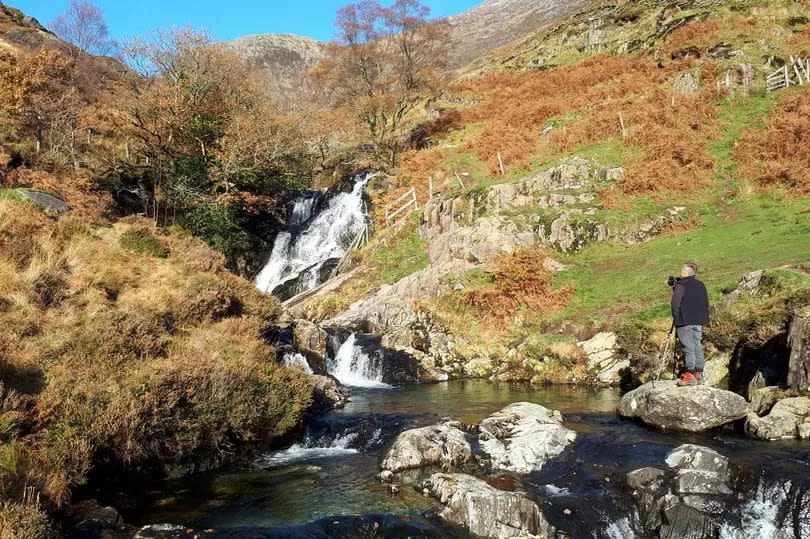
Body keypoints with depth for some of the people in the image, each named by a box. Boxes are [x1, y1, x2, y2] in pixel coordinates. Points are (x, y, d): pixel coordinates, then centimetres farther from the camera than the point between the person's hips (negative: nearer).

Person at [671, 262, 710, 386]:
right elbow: (706, 304, 17)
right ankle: (699, 374, 12)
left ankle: (690, 375, -9)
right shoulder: (701, 285, 12)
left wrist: (676, 319, -2)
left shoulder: (681, 286, -10)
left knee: (688, 348, -6)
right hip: (698, 322, 7)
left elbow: (675, 304, -14)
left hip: (685, 322, -6)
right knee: (698, 347, 10)